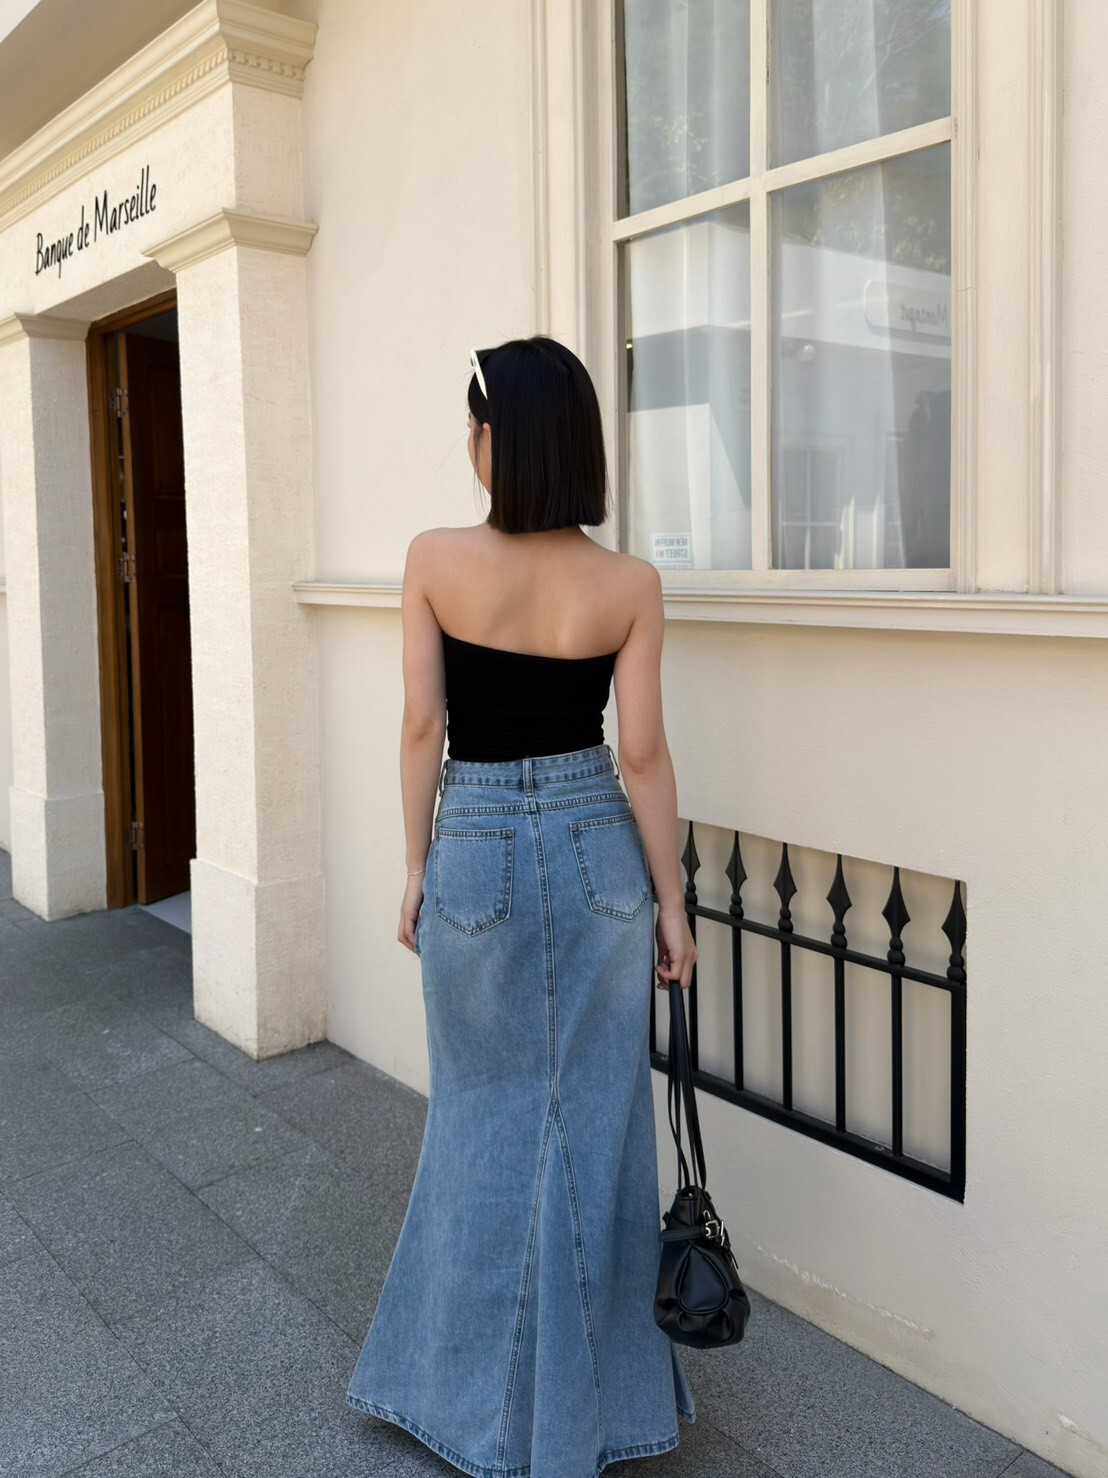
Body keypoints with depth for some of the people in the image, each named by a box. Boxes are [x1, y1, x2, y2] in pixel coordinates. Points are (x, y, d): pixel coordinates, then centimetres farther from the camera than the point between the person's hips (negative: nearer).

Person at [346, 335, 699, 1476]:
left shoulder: (434, 561, -10)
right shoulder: (630, 584, -8)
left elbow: (422, 728, -6)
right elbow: (642, 755, -7)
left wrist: (416, 871, 5)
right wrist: (670, 902, 1)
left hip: (477, 848, -1)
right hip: (597, 844, 1)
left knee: (485, 1113, 17)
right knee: (591, 1119, 14)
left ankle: (471, 1385, 34)